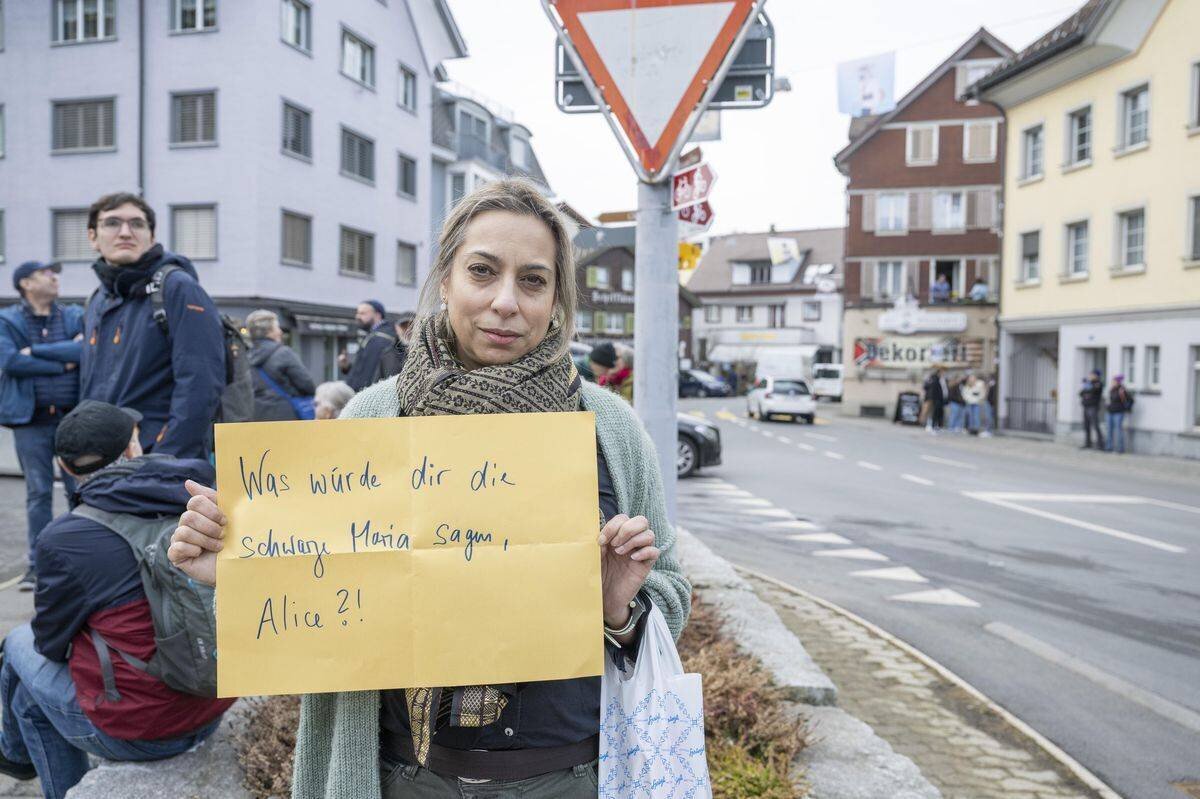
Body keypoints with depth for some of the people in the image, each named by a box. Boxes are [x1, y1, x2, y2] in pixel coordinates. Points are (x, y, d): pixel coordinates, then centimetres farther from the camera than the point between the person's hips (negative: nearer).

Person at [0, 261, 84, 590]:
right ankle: (37, 565, 14)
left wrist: (36, 350, -10)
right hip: (31, 419, -1)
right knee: (38, 493, 5)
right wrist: (63, 363, -10)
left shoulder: (75, 316, 10)